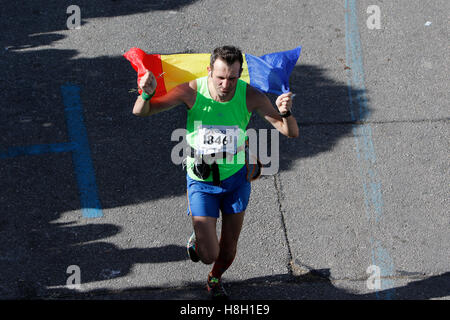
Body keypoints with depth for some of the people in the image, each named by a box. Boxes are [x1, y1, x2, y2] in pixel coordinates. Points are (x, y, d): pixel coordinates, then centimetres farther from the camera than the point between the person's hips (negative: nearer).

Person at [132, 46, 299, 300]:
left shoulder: (250, 96, -20)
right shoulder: (193, 92, -23)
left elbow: (291, 132, -19)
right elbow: (140, 112, -18)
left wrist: (285, 113, -42)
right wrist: (147, 94, -42)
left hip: (236, 178, 2)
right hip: (202, 182, -1)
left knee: (228, 249, 15)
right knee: (208, 255, -5)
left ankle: (215, 280, 49)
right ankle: (198, 237, 33)